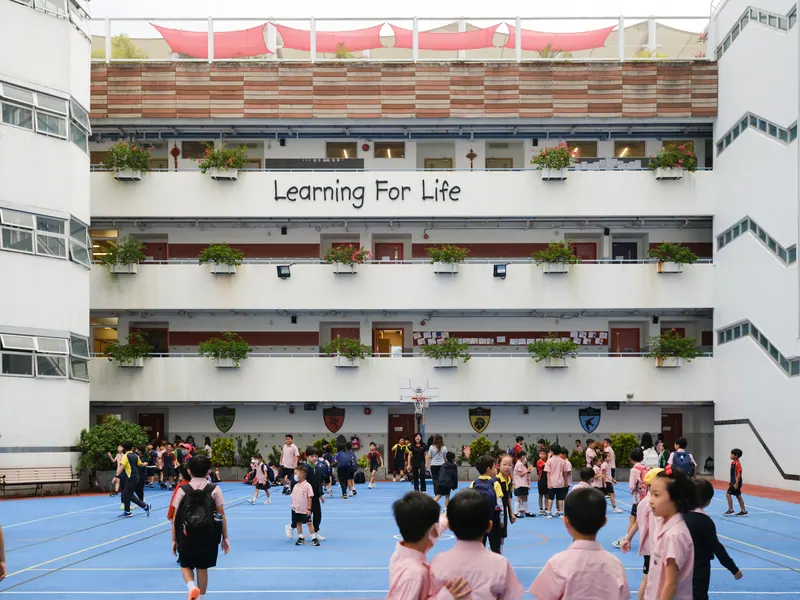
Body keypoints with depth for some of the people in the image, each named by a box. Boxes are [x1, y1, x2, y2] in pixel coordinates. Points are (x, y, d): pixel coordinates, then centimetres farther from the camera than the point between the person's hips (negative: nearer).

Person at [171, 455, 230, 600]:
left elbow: (175, 517, -1)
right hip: (207, 535, 1)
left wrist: (174, 539, 7)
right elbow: (222, 515, -1)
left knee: (186, 565, 17)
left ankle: (192, 587, -11)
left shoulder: (182, 490, -2)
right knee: (202, 567, 15)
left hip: (187, 535, 0)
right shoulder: (214, 490, -2)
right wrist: (225, 538, 6)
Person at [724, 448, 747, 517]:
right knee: (738, 496, 12)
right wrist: (732, 483, 21)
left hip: (736, 483, -10)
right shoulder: (733, 462, 11)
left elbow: (739, 474, -21)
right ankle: (744, 511, 17)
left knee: (728, 494, -10)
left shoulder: (737, 463, -18)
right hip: (733, 482, 10)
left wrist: (736, 483, -23)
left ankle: (730, 510, -5)